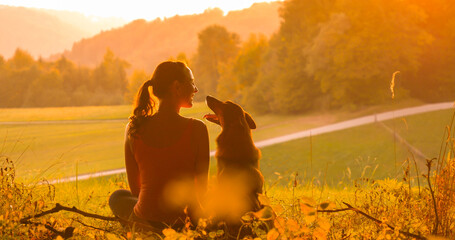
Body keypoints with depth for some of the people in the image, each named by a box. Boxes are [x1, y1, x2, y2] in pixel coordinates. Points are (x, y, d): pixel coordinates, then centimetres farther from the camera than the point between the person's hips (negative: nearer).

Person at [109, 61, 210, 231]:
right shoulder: (196, 129, -15)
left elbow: (134, 188, 5)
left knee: (117, 197, 36)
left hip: (143, 221, 1)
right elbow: (202, 187, -6)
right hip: (182, 223, -1)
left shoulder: (133, 129, -6)